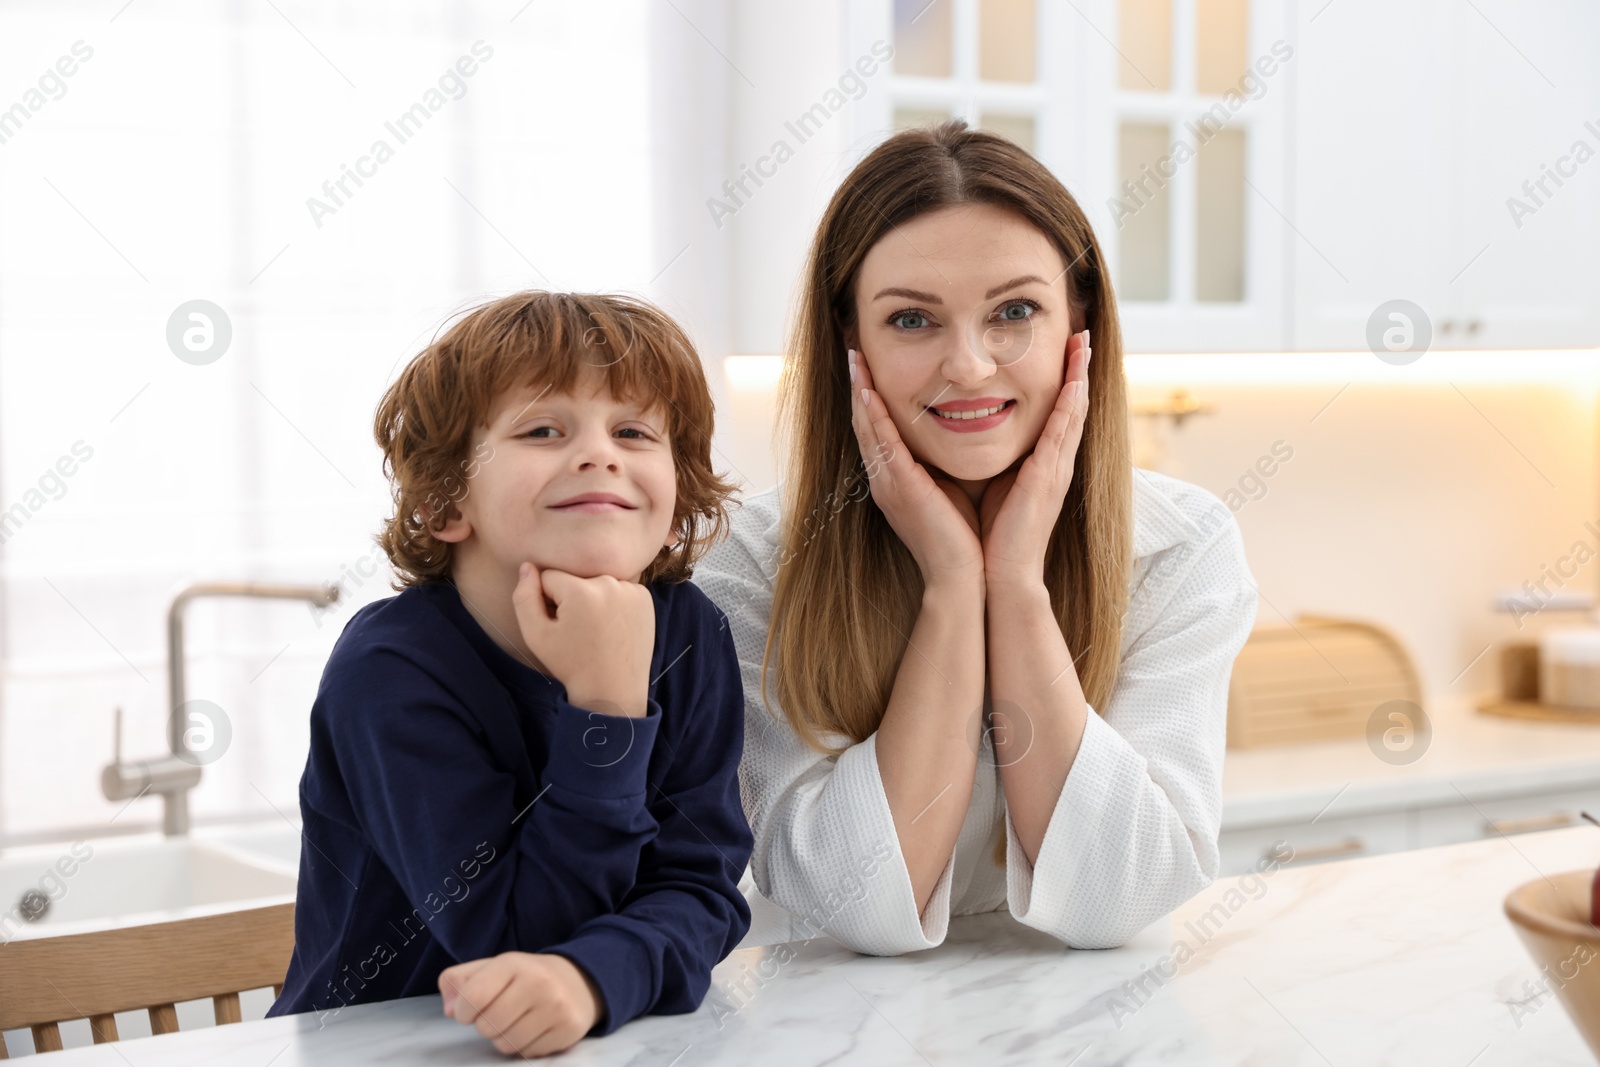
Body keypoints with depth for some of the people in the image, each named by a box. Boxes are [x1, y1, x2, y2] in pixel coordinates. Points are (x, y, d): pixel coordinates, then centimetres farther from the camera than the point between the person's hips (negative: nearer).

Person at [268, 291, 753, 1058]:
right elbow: (524, 938, -18)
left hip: (608, 1041, 4)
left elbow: (698, 888, -9)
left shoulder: (687, 636, -4)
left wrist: (589, 978, -28)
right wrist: (607, 706, -26)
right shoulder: (391, 671, -16)